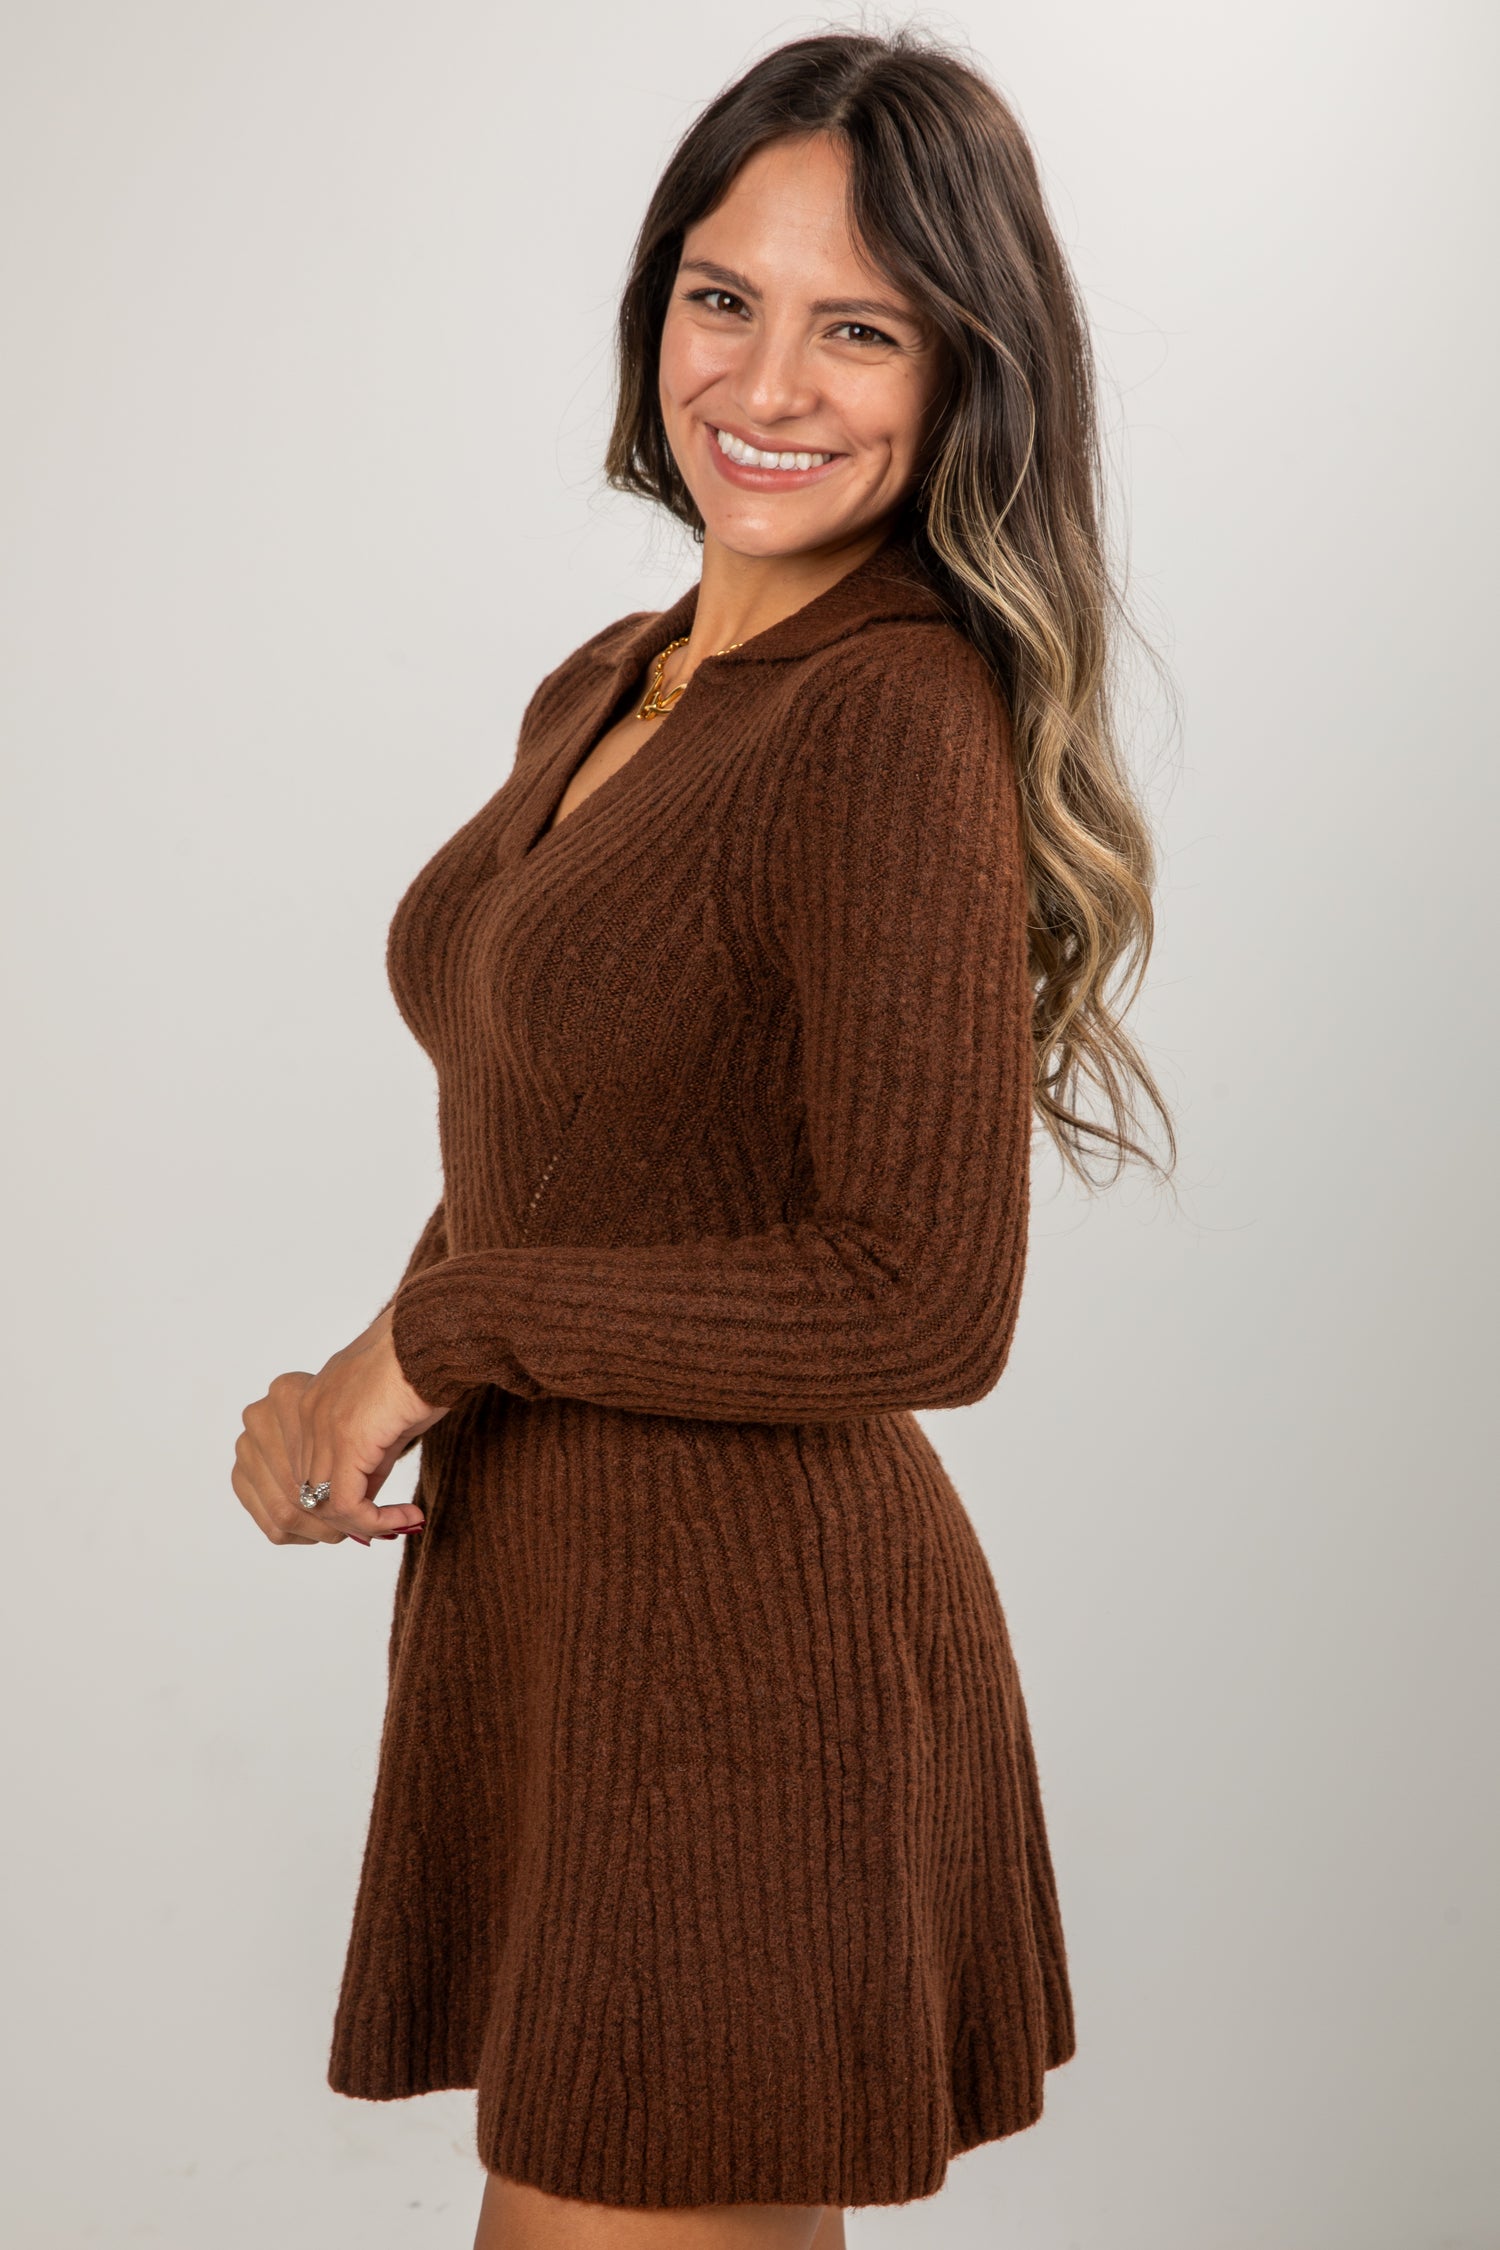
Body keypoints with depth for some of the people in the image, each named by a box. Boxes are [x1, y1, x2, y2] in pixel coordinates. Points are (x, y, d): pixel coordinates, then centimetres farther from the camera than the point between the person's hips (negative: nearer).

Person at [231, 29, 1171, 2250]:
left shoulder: (902, 724, -17)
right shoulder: (605, 692, 10)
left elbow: (924, 1300, -21)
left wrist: (432, 1332, -13)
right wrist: (346, 1415, -3)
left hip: (753, 1658, -8)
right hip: (531, 1611, 8)